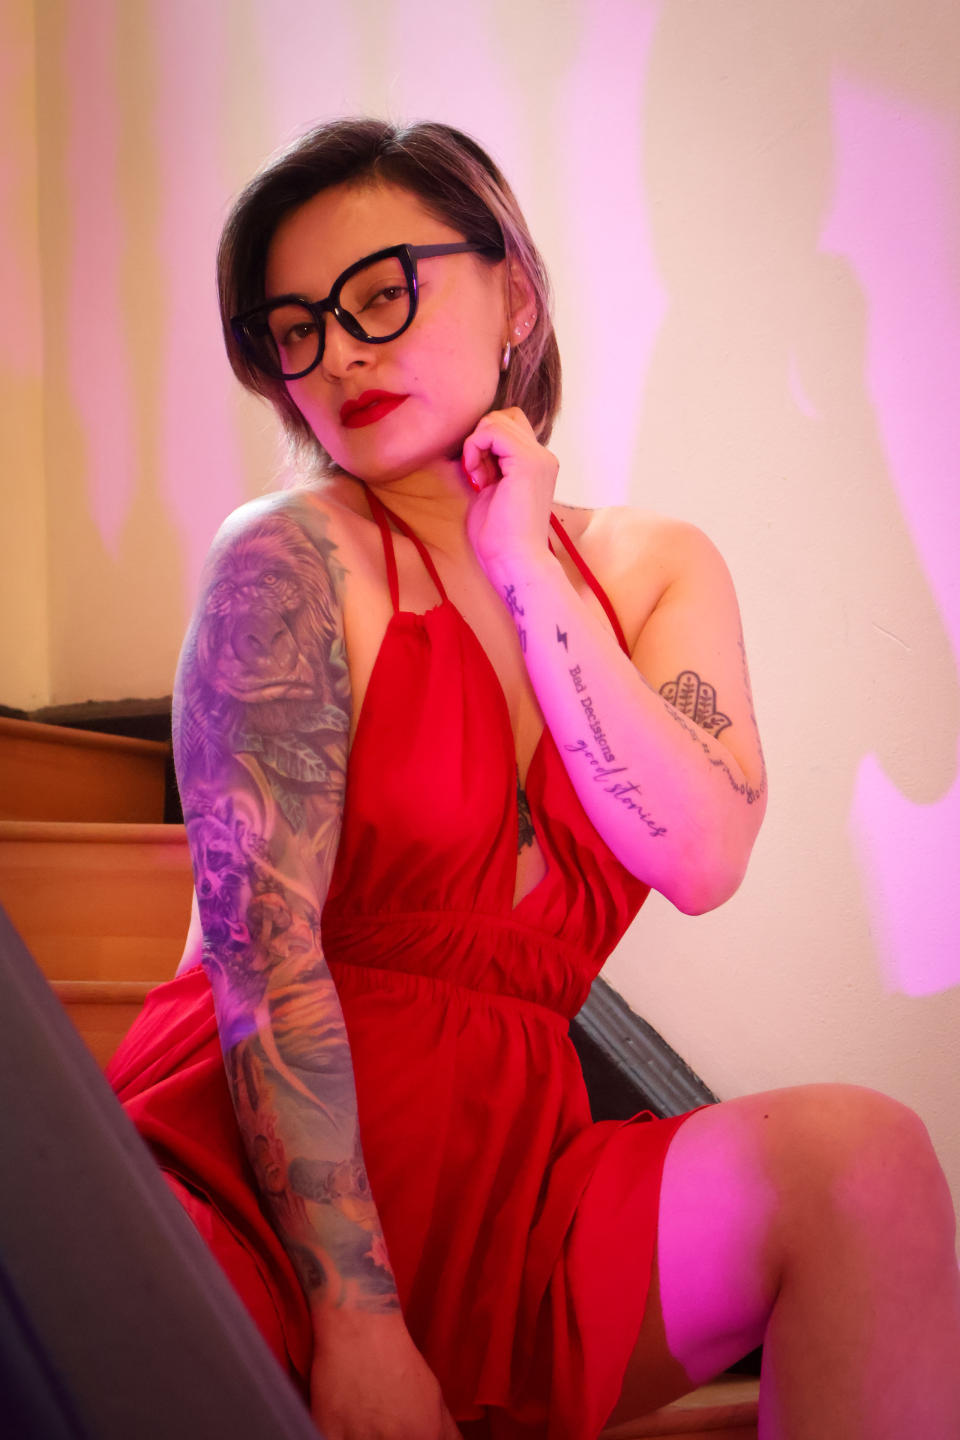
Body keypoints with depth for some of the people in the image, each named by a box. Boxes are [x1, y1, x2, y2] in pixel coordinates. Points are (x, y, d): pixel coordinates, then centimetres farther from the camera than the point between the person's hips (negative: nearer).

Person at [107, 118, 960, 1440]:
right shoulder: (292, 560, -4)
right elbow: (262, 948, -13)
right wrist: (357, 1322, -19)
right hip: (256, 1160, -4)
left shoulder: (655, 571, 12)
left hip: (503, 1159, 5)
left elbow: (701, 863, -6)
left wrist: (528, 575, -6)